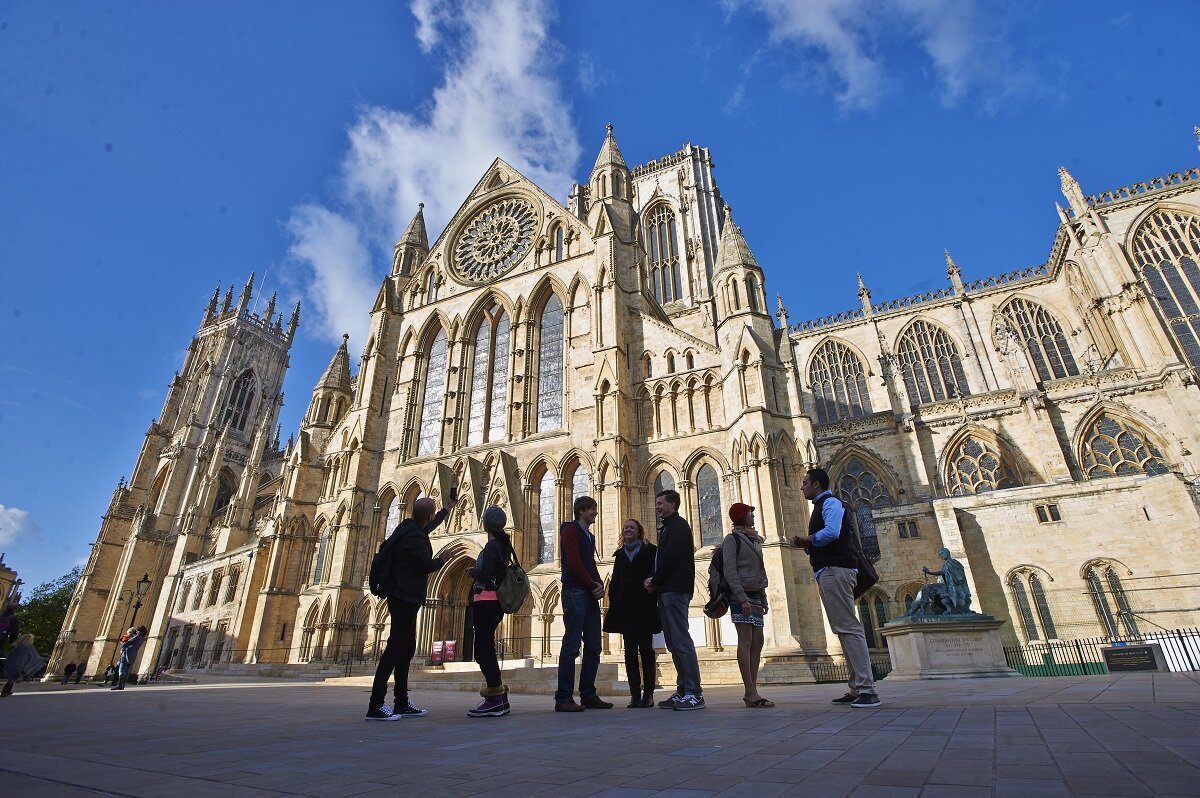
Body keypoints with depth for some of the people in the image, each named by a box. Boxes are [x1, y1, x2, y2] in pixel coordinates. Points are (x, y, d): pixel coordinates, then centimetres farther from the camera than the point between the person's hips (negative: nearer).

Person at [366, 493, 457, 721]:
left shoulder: (409, 527, 11)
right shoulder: (414, 536, -18)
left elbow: (430, 526, 32)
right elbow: (428, 565, -19)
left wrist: (448, 508, 43)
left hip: (403, 597, 10)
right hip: (406, 598, -10)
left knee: (406, 649, 11)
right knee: (395, 649, -10)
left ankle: (402, 704, 16)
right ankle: (375, 706, -9)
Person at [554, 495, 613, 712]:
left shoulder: (590, 536, 22)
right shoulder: (570, 530, -4)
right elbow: (573, 562, -13)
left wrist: (600, 585, 2)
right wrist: (592, 585, -8)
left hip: (591, 595, 9)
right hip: (575, 592, -9)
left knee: (593, 647, 8)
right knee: (571, 646, -7)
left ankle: (588, 695, 16)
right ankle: (563, 698, -2)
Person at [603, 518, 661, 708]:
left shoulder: (650, 551, 4)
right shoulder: (620, 554, 15)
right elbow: (615, 581, 11)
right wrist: (613, 605, 1)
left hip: (644, 608, -3)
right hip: (625, 609, 4)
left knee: (646, 650, 2)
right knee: (630, 651, 4)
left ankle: (648, 693, 7)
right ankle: (635, 694, 8)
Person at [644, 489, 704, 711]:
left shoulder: (678, 525, -5)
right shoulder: (667, 528, 24)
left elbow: (671, 557, -16)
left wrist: (654, 581, -7)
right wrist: (654, 581, 5)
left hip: (675, 590, -10)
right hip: (667, 590, 10)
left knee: (681, 641, -10)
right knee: (674, 643, 9)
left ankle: (693, 693, -8)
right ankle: (682, 691, 13)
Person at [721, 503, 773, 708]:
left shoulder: (754, 540, 19)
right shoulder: (732, 539, -5)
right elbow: (729, 572, -13)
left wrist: (763, 598, 17)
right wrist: (742, 599, -20)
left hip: (755, 596, 8)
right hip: (741, 596, -8)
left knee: (757, 642, 4)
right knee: (746, 641, -10)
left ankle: (752, 693, 7)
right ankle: (751, 693, -10)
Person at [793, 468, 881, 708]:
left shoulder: (830, 502, -6)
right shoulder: (821, 506, 24)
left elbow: (831, 532, -24)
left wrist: (808, 540, -9)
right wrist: (808, 546, 6)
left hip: (835, 569, -10)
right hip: (828, 571, 11)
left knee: (848, 627, -12)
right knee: (843, 629, 8)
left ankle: (867, 690, -12)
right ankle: (857, 689, 12)